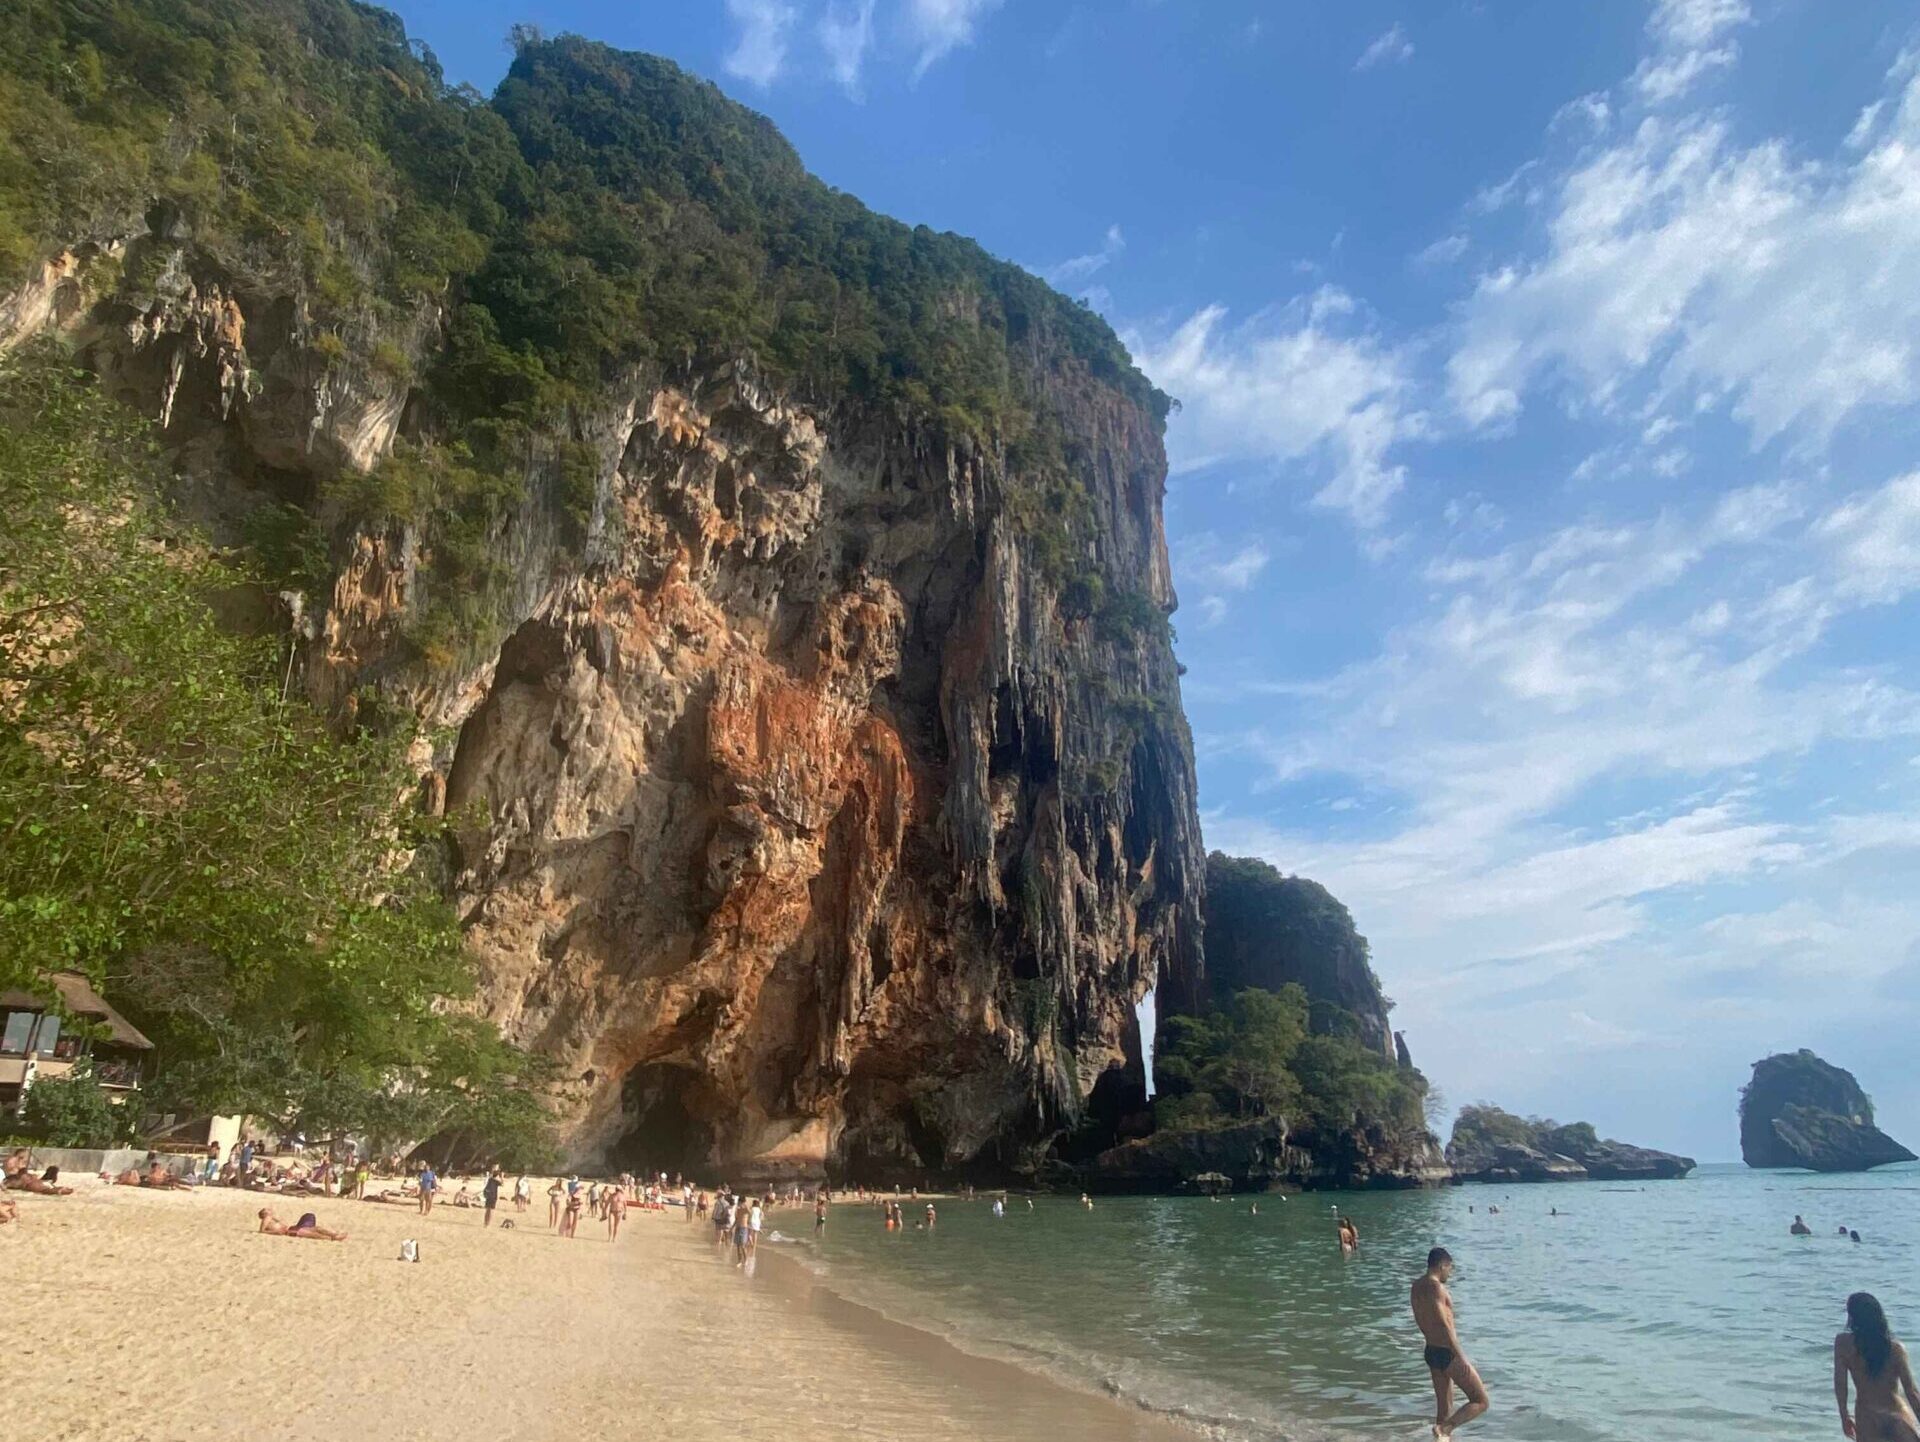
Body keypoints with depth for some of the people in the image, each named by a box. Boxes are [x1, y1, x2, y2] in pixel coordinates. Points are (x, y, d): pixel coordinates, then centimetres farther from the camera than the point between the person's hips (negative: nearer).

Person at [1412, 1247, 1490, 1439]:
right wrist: (1461, 1357, -22)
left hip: (1431, 1351, 9)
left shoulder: (1417, 1285, 10)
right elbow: (1443, 1324, -25)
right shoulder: (1435, 1287, -19)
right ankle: (1445, 1429, -14)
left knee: (1444, 1408, 17)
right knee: (1481, 1402, 1)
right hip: (1447, 1353, -9)